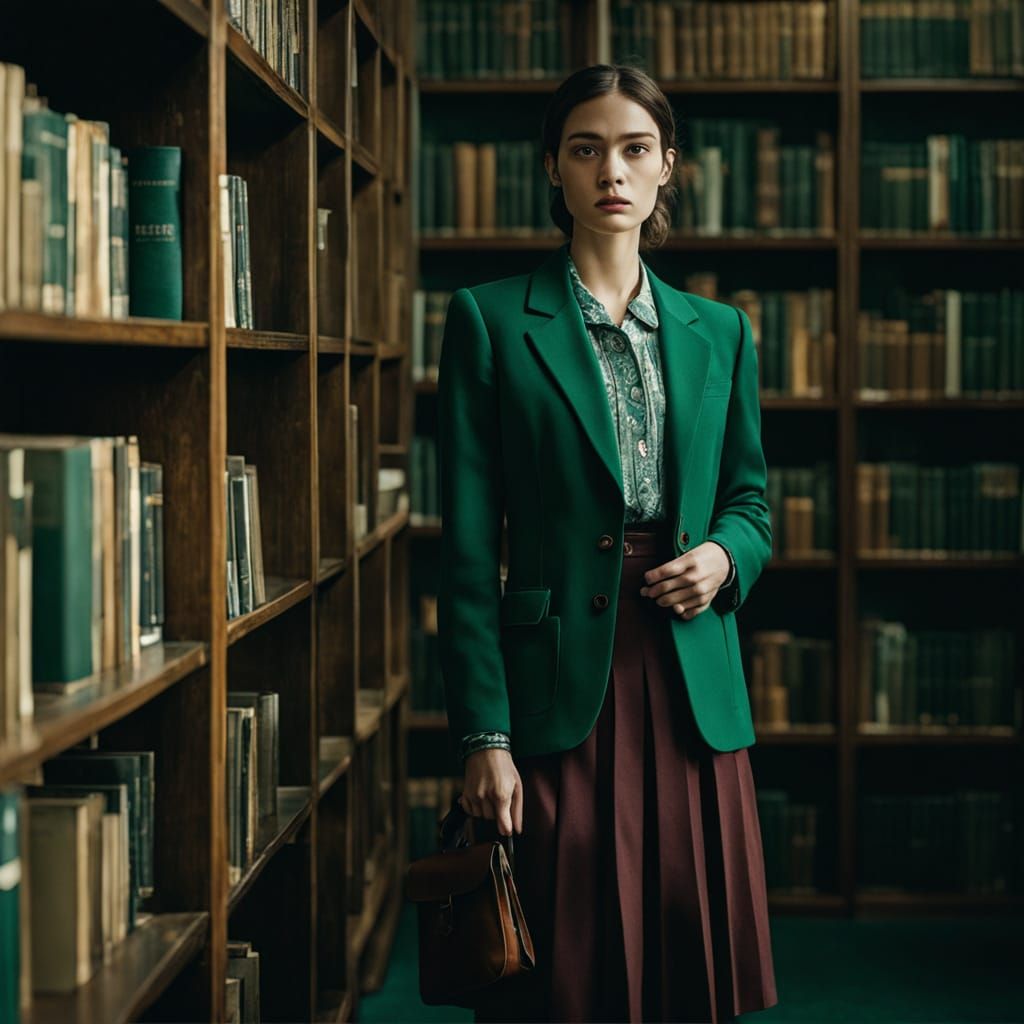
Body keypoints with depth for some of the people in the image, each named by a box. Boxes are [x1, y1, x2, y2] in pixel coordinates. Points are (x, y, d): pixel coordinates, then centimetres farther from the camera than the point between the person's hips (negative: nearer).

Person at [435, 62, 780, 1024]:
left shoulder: (718, 331, 12)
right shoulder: (490, 321, 0)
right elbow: (469, 548, -4)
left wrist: (724, 556, -4)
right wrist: (482, 737, -10)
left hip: (691, 685, 4)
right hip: (558, 686, -3)